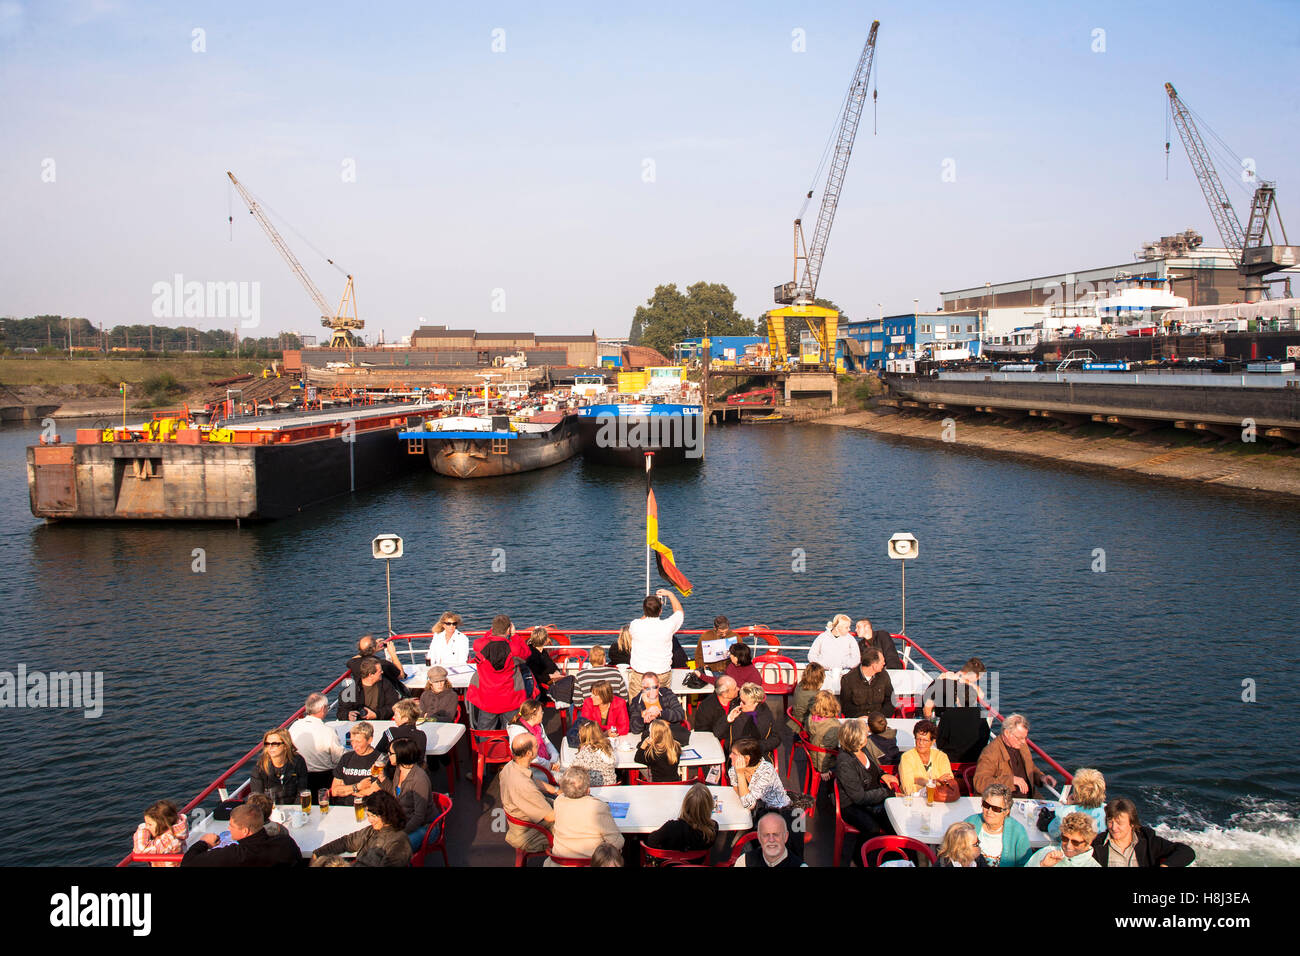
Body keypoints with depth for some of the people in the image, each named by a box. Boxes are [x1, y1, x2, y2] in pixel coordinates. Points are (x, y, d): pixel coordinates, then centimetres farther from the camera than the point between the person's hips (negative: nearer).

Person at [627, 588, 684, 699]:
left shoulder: (635, 625, -15)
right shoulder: (667, 626, -14)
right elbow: (679, 612, 10)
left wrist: (646, 613, 17)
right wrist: (670, 594, 18)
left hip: (639, 675, 0)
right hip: (663, 676, 1)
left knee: (635, 706, 11)